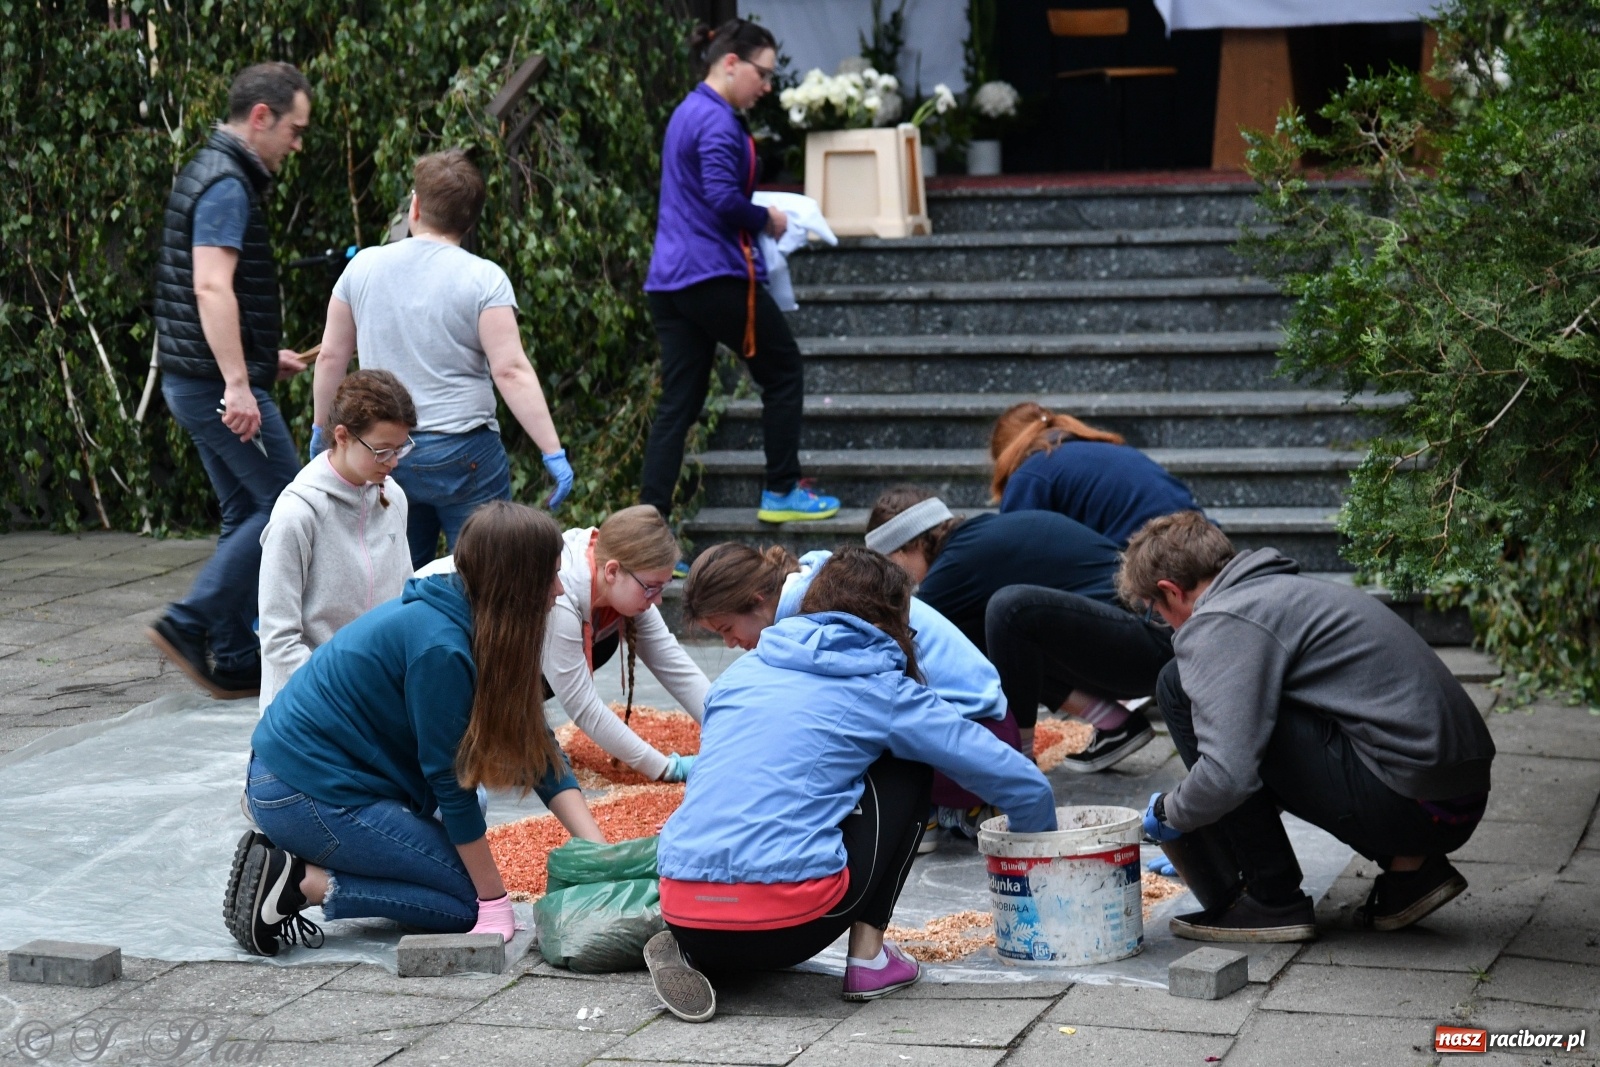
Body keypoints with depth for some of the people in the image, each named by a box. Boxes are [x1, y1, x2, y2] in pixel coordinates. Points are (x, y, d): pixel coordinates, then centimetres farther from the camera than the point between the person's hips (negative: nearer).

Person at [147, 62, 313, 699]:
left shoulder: (215, 174, 17)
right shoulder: (227, 185, -15)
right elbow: (212, 288, -26)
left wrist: (265, 357, 29)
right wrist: (237, 385, -31)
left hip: (196, 380, 10)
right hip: (218, 384, -10)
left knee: (248, 514, 13)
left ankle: (236, 664, 14)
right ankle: (190, 624, -7)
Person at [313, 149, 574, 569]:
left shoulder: (363, 266, 4)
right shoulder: (484, 279, -9)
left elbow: (330, 357, 10)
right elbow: (511, 371, -16)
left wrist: (321, 428, 24)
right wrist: (553, 452, -14)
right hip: (462, 453, -4)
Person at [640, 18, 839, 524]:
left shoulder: (687, 112, 18)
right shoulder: (718, 120, -13)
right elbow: (724, 198, -23)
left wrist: (754, 217, 14)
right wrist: (766, 220, -6)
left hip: (669, 281, 9)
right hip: (716, 274, -9)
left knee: (678, 402, 6)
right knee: (783, 370, 10)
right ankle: (782, 492, 15)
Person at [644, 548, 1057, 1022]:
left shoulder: (742, 670, 20)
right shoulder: (882, 690, 7)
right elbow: (1018, 780, 9)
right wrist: (1044, 840, 30)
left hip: (684, 913, 5)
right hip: (785, 921, -5)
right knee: (907, 768, 16)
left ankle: (690, 952, 13)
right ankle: (868, 956, 12)